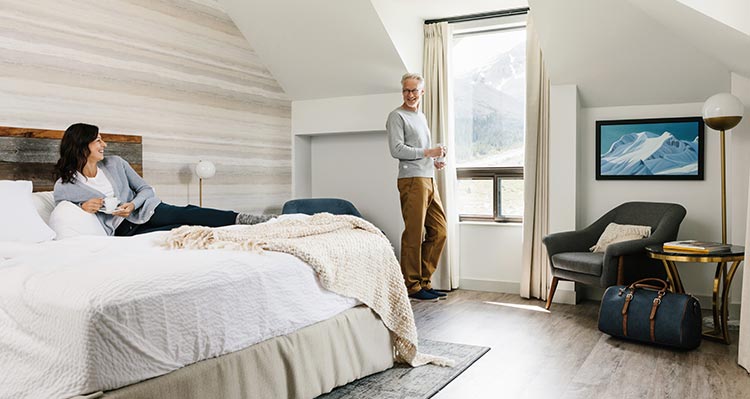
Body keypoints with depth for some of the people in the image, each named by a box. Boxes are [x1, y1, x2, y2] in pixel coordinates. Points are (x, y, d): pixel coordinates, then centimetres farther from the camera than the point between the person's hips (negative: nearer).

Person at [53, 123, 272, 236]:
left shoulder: (115, 163, 5)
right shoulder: (63, 187, -4)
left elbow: (145, 189, 8)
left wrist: (133, 205, -14)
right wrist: (83, 208, -15)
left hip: (144, 212, 4)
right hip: (121, 230, -3)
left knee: (185, 214, -29)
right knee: (180, 229, -28)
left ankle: (240, 219, -40)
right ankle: (239, 221, -38)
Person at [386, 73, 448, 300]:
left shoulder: (421, 117, 23)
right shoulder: (397, 116, -2)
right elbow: (397, 150, -13)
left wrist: (436, 161, 10)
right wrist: (428, 152, -13)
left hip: (429, 179, 9)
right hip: (412, 180, -8)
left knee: (439, 232, 7)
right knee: (413, 235, -7)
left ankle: (424, 281, 15)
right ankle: (412, 286, 2)